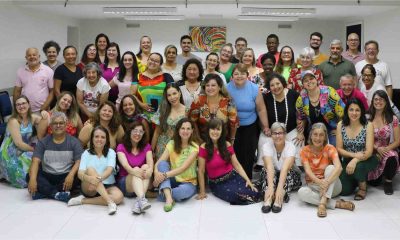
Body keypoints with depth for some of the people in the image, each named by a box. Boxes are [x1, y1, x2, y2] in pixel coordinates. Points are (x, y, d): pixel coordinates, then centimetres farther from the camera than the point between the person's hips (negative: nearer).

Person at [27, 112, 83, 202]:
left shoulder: (74, 142, 2)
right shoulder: (43, 142, 5)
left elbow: (79, 161, -8)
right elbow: (35, 161, -7)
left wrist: (71, 175, -29)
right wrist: (33, 179, -26)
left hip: (65, 177, -1)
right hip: (47, 176, 1)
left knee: (77, 177, -31)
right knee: (29, 176, -24)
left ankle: (44, 192, -24)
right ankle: (57, 194, -33)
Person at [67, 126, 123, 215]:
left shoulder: (111, 152, 3)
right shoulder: (86, 153, 3)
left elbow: (109, 170, -15)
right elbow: (80, 173, -11)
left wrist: (99, 178, -36)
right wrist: (89, 178, -35)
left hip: (107, 186, 1)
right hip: (89, 188, 0)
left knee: (119, 197, -31)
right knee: (90, 170, -30)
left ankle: (83, 200, -20)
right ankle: (110, 202, -37)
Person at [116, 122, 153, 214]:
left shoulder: (146, 146, 7)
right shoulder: (121, 147, -1)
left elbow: (150, 163, -11)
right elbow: (125, 165, -19)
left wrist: (149, 170, -36)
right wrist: (134, 171, -42)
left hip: (143, 182, 2)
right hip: (125, 182, -2)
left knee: (146, 167, -27)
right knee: (136, 170, -31)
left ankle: (138, 201, -42)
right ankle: (142, 199, -56)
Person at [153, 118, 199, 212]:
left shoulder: (194, 148, -11)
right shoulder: (172, 144, -1)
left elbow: (183, 168, -24)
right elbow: (159, 162, -12)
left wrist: (165, 175, -36)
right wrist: (156, 173, -34)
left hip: (188, 182, -3)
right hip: (172, 180, 3)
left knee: (186, 190, -39)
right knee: (162, 163, -25)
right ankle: (169, 197, -38)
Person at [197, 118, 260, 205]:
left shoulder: (227, 145, 2)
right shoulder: (204, 148, -11)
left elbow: (236, 164, 2)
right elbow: (201, 171, -8)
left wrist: (247, 179, -10)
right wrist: (202, 191, -7)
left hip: (233, 177, 4)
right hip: (217, 183, -4)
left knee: (254, 194, -18)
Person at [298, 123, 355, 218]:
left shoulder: (330, 148, -9)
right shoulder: (305, 151, -5)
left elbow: (338, 167, -27)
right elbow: (308, 171, -19)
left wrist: (327, 182, -43)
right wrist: (320, 182, -40)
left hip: (332, 186, -1)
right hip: (313, 186, 1)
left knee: (330, 168, -29)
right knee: (302, 192, -32)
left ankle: (322, 203, -40)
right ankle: (337, 204, -30)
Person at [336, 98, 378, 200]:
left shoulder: (368, 125, -14)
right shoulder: (341, 125, -7)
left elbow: (369, 152, -19)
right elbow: (339, 149, -5)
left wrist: (355, 160, -36)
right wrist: (354, 154, -23)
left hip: (366, 160, -2)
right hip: (348, 160, 2)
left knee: (358, 167, -37)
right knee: (344, 190, -14)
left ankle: (363, 187, -2)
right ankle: (357, 180, 23)